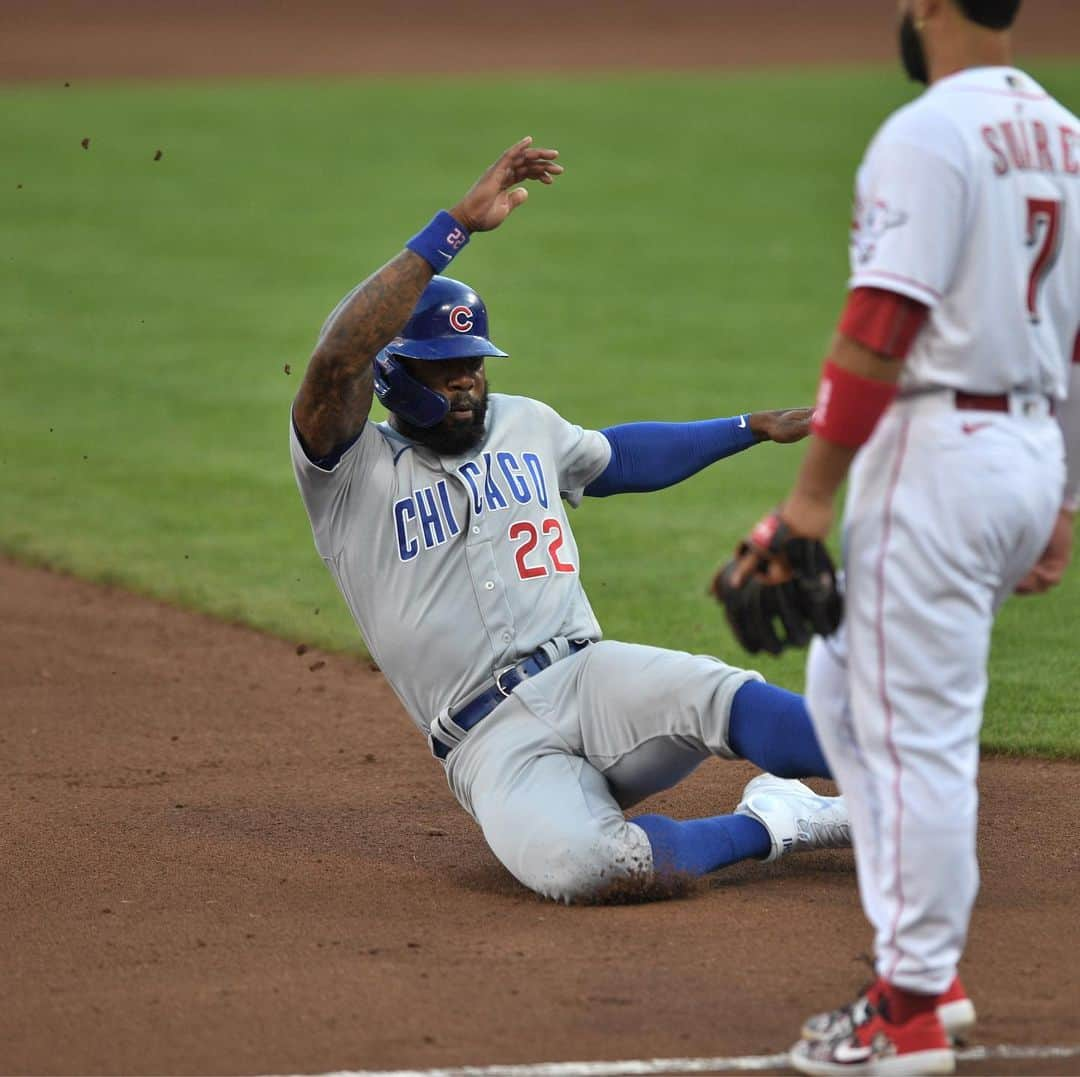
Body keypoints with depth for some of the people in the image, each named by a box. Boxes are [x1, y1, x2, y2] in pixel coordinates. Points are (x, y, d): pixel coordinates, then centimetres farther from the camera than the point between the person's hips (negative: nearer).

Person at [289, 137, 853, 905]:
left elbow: (619, 457, 40)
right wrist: (457, 227, -25)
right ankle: (771, 826, -17)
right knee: (578, 868, -36)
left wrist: (751, 429, 41)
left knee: (723, 699, -31)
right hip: (493, 745, -4)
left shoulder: (525, 425, 19)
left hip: (590, 676, 5)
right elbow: (337, 360, -22)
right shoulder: (353, 474, -2)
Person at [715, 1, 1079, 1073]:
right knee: (846, 690, 20)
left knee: (916, 732, -3)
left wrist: (812, 495, -17)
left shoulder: (926, 134, -14)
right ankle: (920, 960, 20)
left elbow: (879, 331, -20)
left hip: (937, 453, -9)